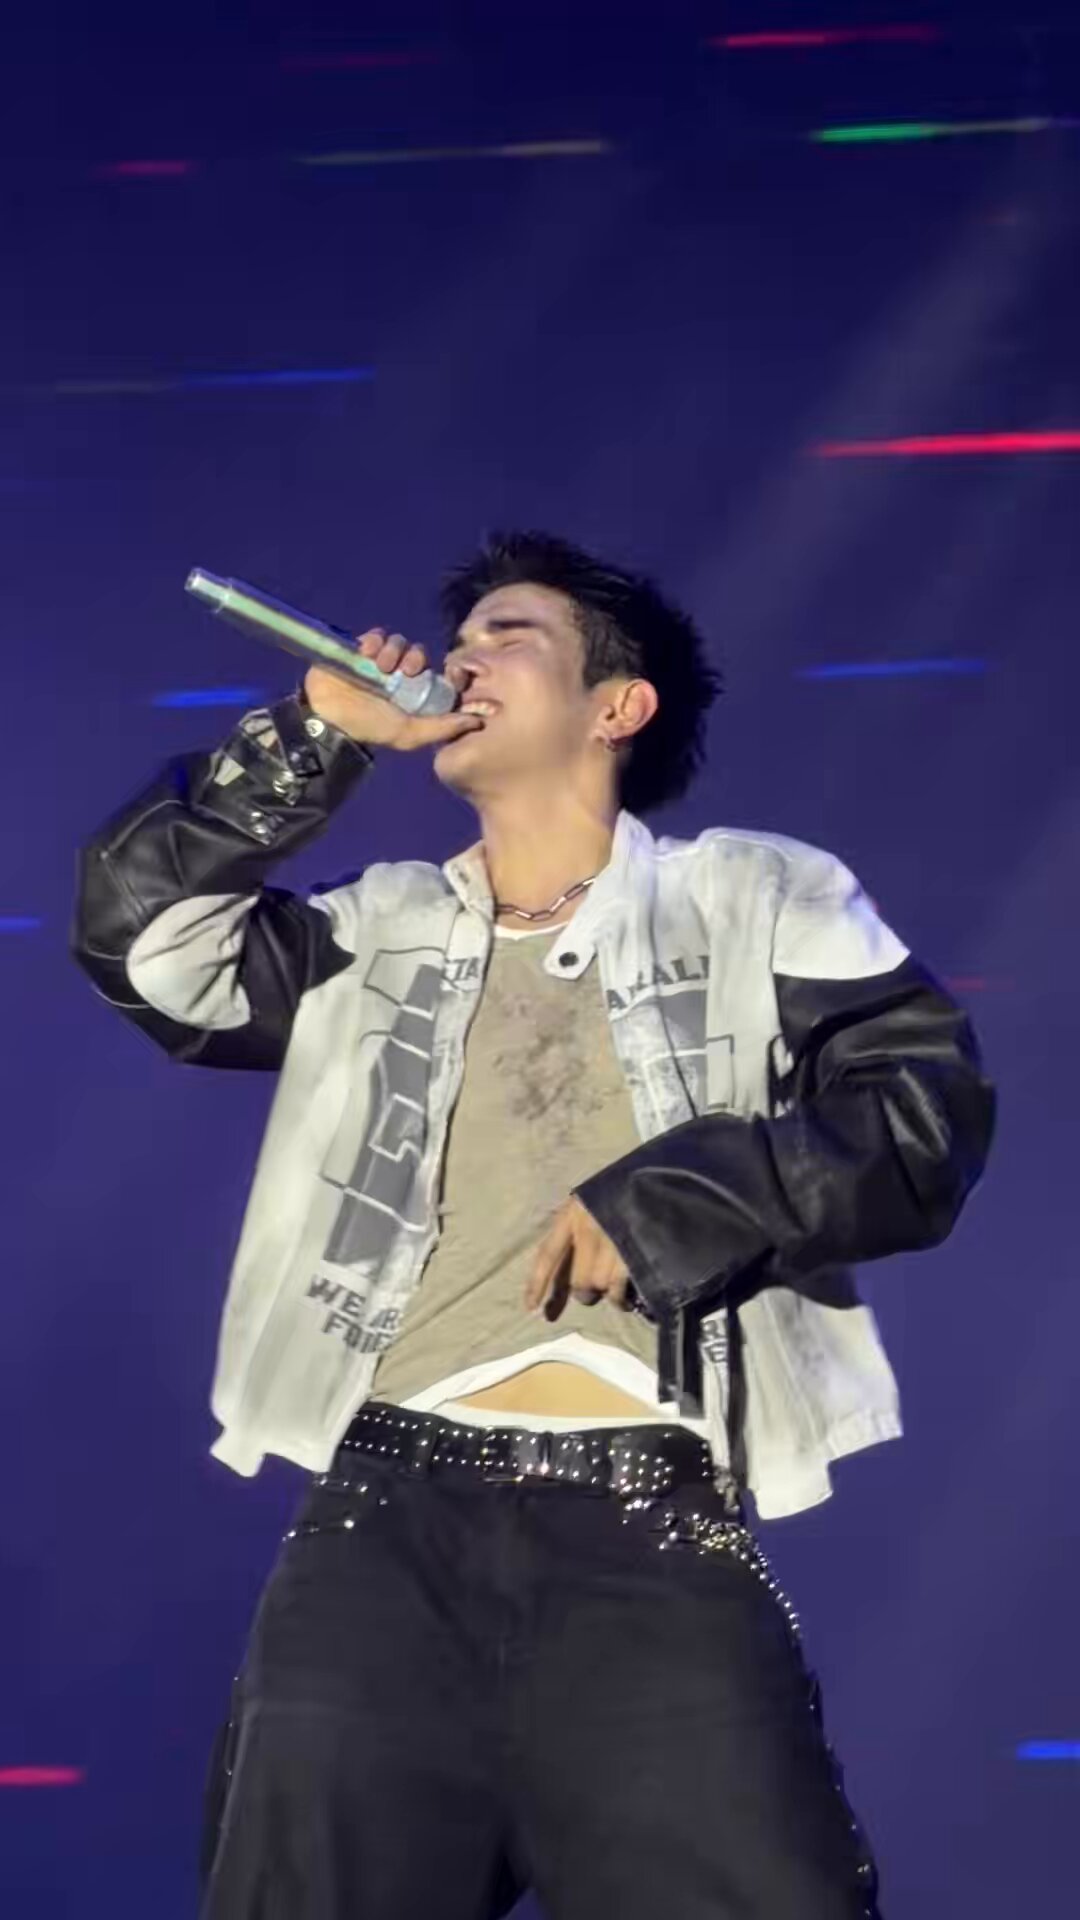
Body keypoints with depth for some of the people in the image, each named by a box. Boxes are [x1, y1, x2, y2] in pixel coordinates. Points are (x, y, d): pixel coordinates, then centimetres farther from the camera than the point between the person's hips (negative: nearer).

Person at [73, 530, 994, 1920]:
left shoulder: (759, 901, 12)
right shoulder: (377, 932, 20)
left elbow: (926, 1111, 1)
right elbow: (142, 932, 9)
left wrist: (672, 1198, -10)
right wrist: (316, 736, 7)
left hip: (658, 1539, -2)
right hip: (388, 1521, 3)